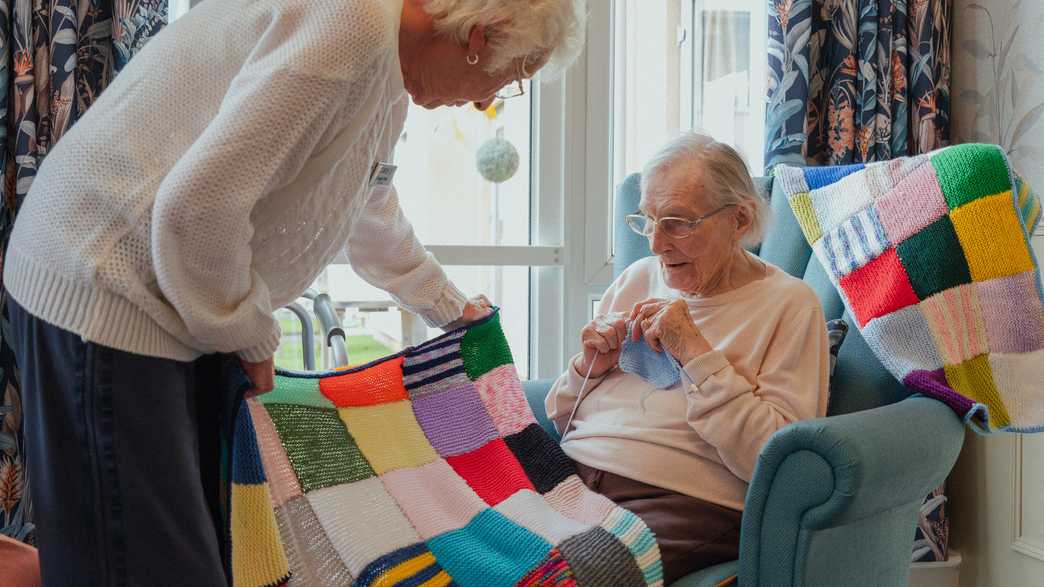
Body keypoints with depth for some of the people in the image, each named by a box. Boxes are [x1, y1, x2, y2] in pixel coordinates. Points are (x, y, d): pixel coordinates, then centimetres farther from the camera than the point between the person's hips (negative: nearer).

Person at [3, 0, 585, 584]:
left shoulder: (390, 83, 10)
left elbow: (375, 217, 28)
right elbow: (198, 200, -29)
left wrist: (450, 307, 39)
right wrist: (250, 335, -13)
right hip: (101, 289, -10)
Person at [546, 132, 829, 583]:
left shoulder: (789, 303, 1)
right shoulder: (636, 279, 17)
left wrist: (696, 354, -14)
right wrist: (590, 369, 1)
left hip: (681, 501, -5)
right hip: (570, 474, 5)